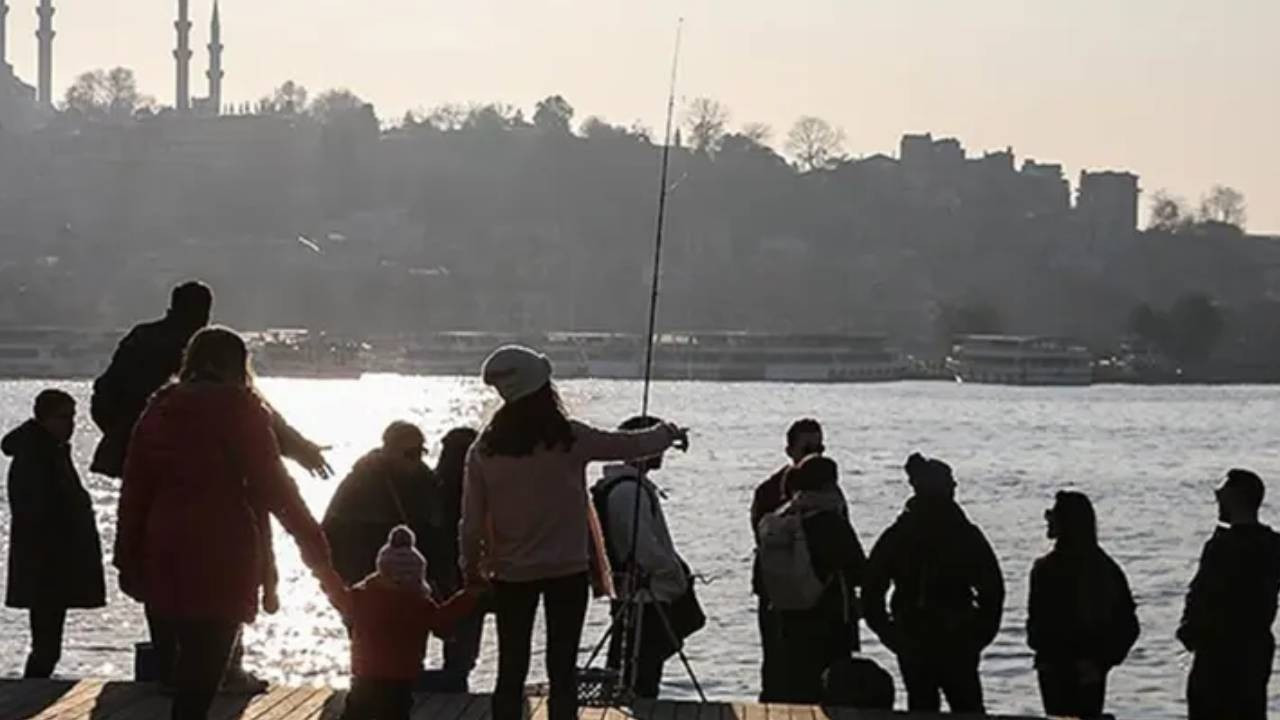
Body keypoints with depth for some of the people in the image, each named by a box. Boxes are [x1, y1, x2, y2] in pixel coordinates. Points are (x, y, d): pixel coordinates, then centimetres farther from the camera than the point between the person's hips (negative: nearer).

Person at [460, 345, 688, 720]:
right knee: (562, 671, 3)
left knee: (511, 671, 8)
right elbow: (632, 444, 1)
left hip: (510, 574, 2)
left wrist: (472, 569, 12)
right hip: (567, 571, -1)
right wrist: (668, 434, 22)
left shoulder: (483, 450, -8)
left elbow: (472, 522, -4)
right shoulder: (569, 439, -13)